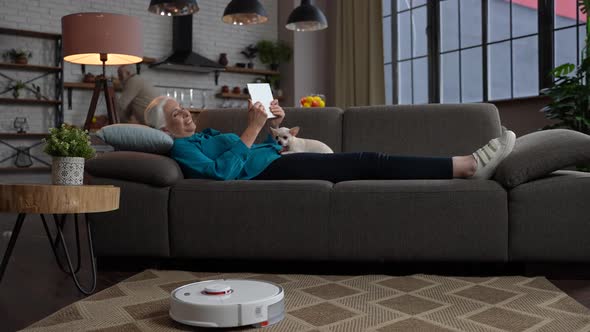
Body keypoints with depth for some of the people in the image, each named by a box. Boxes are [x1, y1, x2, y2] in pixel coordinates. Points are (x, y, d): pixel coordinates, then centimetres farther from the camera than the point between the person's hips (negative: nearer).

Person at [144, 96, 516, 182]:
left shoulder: (209, 134, 29)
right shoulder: (182, 148, 3)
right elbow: (223, 171, -17)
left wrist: (273, 126, 10)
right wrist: (252, 128, -17)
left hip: (277, 163, 9)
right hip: (269, 173, -9)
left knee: (364, 161, -5)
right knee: (367, 161, -17)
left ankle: (467, 164, -8)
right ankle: (467, 164, -16)